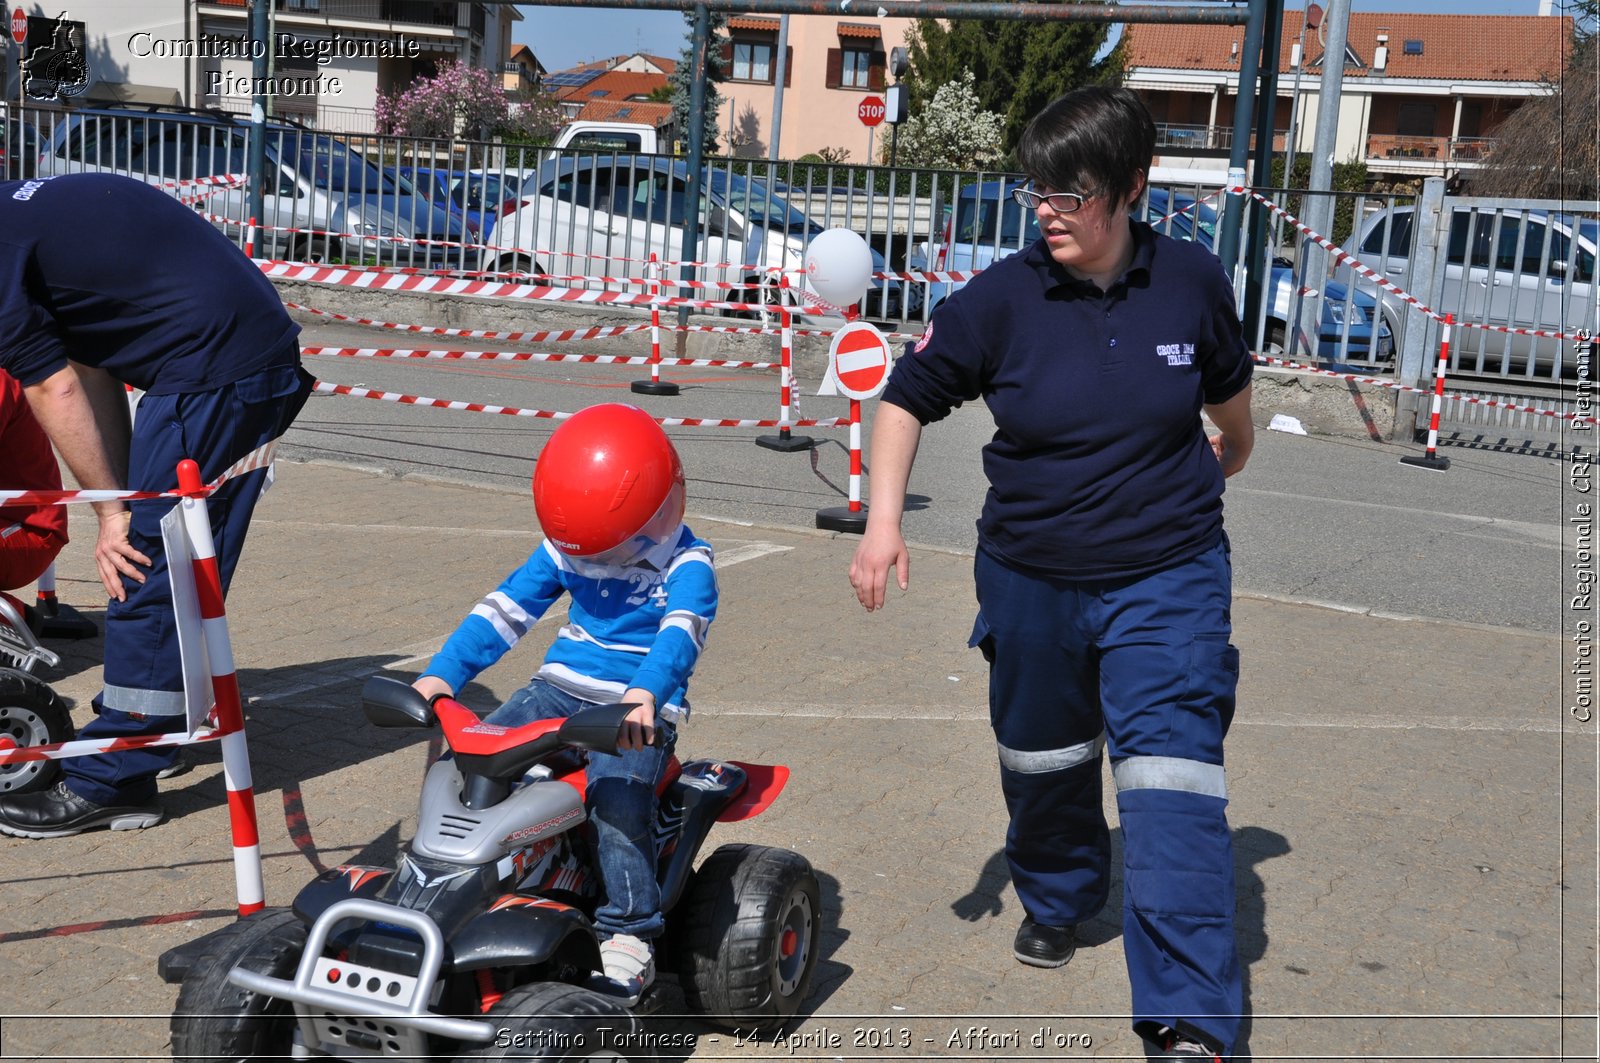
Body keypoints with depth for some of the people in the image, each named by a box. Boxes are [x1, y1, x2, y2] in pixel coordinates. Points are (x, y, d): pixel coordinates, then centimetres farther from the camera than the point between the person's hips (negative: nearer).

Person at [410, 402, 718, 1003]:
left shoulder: (686, 565, -10)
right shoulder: (563, 550, 6)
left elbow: (680, 632, -27)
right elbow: (505, 610, 5)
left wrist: (645, 693, -47)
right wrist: (441, 675, -5)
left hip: (639, 709, -5)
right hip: (561, 689, 5)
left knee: (617, 802, -30)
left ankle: (628, 936, -21)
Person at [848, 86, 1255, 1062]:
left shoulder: (1192, 281, -9)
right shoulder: (1001, 299, -12)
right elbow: (907, 398, -2)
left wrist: (1233, 451, 31)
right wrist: (884, 522, -13)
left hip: (1167, 577, -2)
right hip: (1031, 576, 2)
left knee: (1172, 781, -12)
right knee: (1043, 760, 22)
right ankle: (1057, 902, 52)